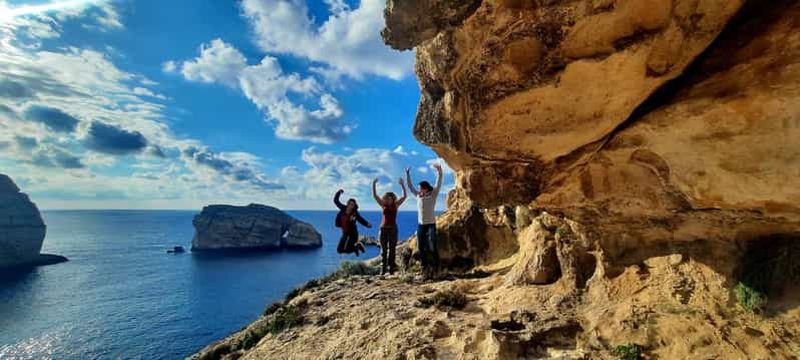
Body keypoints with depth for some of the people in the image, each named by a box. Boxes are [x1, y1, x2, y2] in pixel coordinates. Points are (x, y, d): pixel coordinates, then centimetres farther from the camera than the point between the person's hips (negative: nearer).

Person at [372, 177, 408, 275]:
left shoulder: (396, 205, 3)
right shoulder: (383, 205, 5)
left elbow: (405, 196, -5)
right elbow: (375, 195, -1)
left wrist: (402, 185, -13)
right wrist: (374, 185, -11)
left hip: (393, 228, -1)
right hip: (383, 228, 1)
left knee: (392, 249, 3)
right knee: (383, 249, 4)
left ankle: (391, 268, 6)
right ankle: (383, 268, 8)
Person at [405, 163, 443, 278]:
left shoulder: (433, 195, -4)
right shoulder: (418, 195, 7)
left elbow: (438, 184, -13)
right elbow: (410, 186, 15)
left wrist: (439, 171, -22)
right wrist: (407, 174, 15)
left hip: (430, 224, -5)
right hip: (420, 225, 5)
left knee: (432, 247, -8)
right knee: (421, 247, 8)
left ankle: (435, 267, 0)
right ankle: (425, 266, 20)